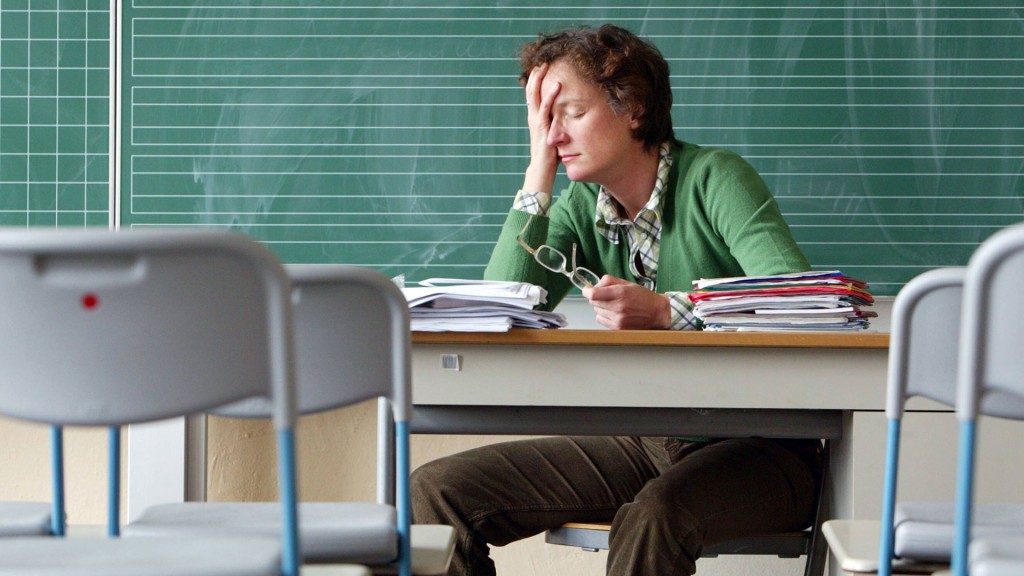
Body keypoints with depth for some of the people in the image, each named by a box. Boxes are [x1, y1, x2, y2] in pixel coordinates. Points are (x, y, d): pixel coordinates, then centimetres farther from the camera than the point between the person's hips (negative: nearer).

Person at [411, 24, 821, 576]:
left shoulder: (713, 178, -10)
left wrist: (664, 310, -31)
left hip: (757, 447, -6)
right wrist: (539, 170, -6)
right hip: (640, 444, 6)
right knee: (436, 490, -7)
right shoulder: (582, 207, 7)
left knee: (652, 518, -40)